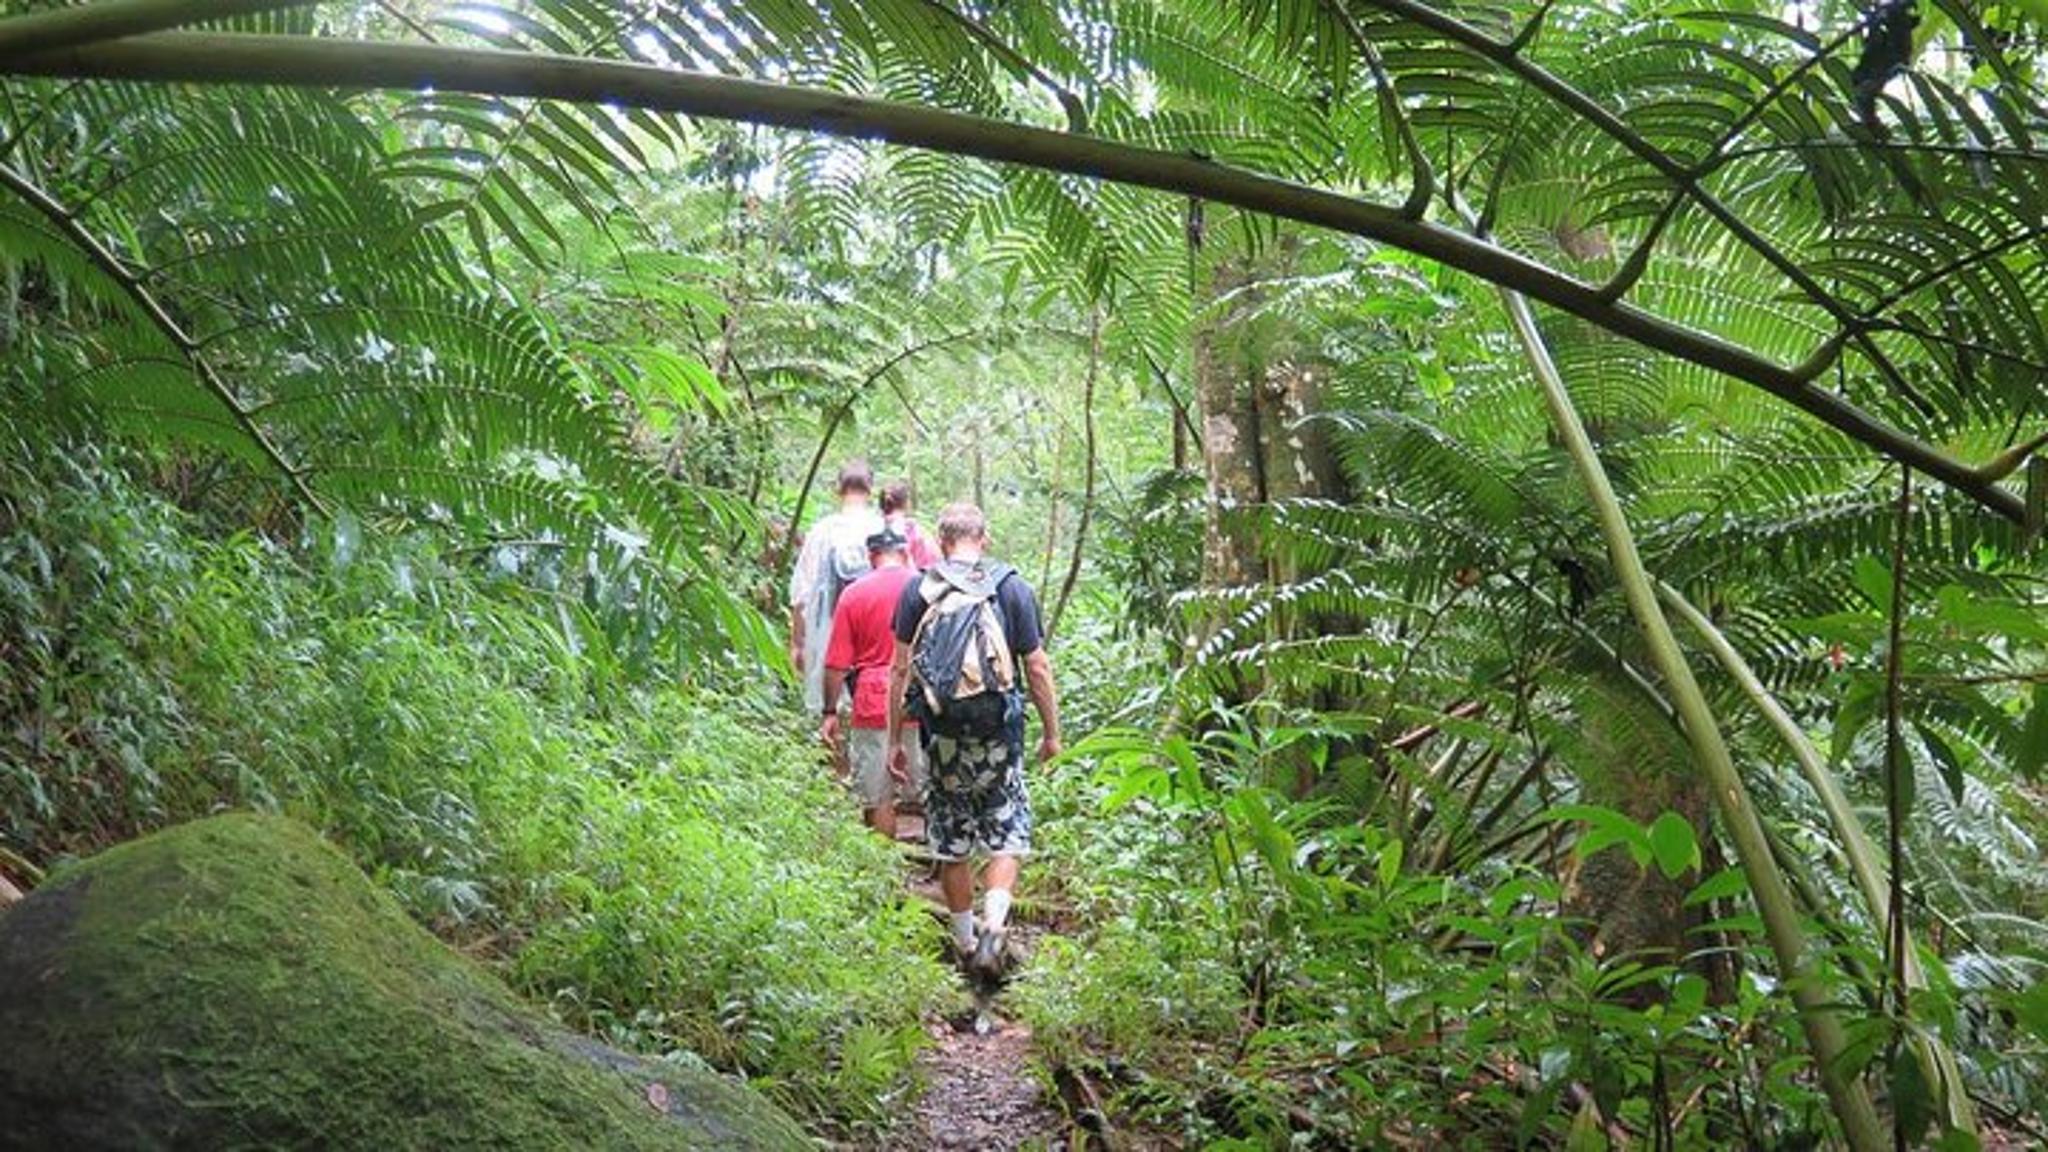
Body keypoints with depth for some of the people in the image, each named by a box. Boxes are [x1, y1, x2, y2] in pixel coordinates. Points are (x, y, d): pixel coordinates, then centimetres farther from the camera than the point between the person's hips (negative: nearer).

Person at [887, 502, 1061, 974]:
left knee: (952, 845, 13)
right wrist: (1051, 731, 8)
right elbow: (1037, 668, -2)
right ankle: (993, 924, -6)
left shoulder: (917, 590, 0)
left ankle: (965, 940, 23)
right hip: (998, 734, -1)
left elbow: (900, 669, 0)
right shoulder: (1012, 589, -2)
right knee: (1007, 835, 12)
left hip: (940, 735, 1)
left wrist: (894, 738, 7)